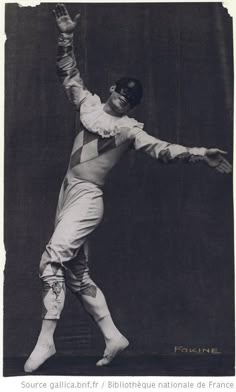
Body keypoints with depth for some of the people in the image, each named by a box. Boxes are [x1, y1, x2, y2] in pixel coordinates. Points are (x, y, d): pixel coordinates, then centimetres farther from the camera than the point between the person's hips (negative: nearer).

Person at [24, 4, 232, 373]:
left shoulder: (130, 129, -3)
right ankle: (113, 337, 17)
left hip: (88, 197, -7)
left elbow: (162, 149, -14)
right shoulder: (89, 104, 13)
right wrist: (67, 36, 10)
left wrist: (197, 153, -28)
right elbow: (69, 74, 18)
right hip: (67, 192, 7)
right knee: (77, 272, 9)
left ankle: (46, 339, -19)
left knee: (53, 259, -23)